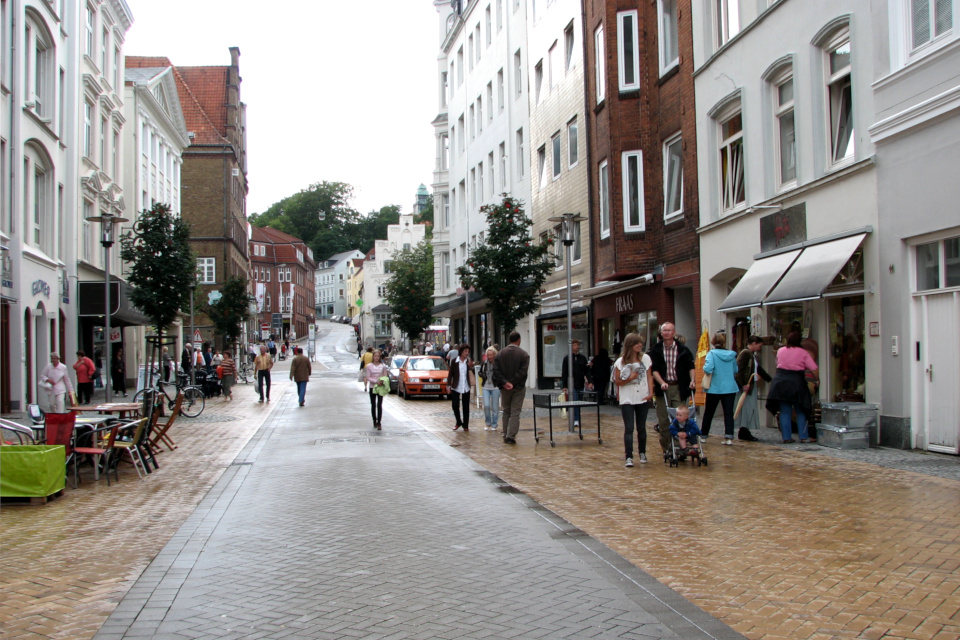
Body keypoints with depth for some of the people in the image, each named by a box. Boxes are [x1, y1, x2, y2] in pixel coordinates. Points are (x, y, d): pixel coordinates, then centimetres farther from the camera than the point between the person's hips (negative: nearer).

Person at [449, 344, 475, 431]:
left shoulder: (469, 361, 2)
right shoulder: (454, 361, -3)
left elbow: (471, 374, -2)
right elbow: (451, 374, 0)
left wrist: (470, 367, -19)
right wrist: (449, 385, -3)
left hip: (466, 387, 2)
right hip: (456, 387, -2)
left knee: (466, 407, 6)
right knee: (455, 406, 0)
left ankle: (465, 425, 15)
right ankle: (458, 422, 22)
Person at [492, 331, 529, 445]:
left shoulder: (500, 354, 3)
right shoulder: (524, 354, -7)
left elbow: (496, 370, -6)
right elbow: (523, 372, -15)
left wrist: (504, 383, -10)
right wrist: (512, 383, -12)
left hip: (504, 388, 3)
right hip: (518, 388, -3)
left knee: (506, 411, 15)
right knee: (515, 413, 0)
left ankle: (506, 435, 15)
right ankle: (511, 436, -8)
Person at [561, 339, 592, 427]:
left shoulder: (583, 358, 9)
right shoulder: (567, 358, 1)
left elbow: (587, 371, 8)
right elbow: (564, 373, 0)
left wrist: (590, 382, -5)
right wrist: (564, 386, -5)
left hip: (580, 385, 3)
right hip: (571, 385, -3)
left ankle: (577, 419, 18)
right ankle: (576, 420, -14)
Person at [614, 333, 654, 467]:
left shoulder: (645, 358, 3)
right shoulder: (620, 362, -3)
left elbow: (649, 376, 6)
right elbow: (617, 382, -3)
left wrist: (650, 393, -5)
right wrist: (630, 378, -18)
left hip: (643, 399, 2)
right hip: (627, 400, -2)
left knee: (641, 427, 11)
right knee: (629, 428, -7)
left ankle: (642, 453, 27)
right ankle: (629, 457, -7)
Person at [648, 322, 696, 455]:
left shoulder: (683, 349, 4)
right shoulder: (656, 350, 4)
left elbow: (690, 366, 10)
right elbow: (654, 369, -2)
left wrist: (692, 380, -6)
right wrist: (661, 383, -16)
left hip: (678, 387, 0)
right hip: (663, 387, 1)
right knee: (663, 420, 1)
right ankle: (666, 448, 11)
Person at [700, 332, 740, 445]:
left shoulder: (712, 354, -11)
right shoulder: (732, 354, 1)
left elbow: (708, 369, -24)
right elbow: (735, 371, 11)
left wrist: (704, 365, -4)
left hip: (715, 388, -2)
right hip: (730, 388, 2)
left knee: (708, 412, 12)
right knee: (729, 413, 1)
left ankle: (703, 435, 23)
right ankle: (729, 436, -11)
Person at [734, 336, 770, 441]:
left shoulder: (754, 356, 16)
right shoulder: (745, 353, -13)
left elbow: (759, 370, 26)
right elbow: (739, 370, -20)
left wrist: (771, 380, 26)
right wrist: (743, 384, -23)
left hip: (752, 385, 10)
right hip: (745, 386, -10)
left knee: (751, 408, 9)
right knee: (746, 407, -7)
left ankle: (745, 432, 13)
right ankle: (743, 431, -2)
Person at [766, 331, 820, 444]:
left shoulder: (780, 351, 5)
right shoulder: (803, 353, -3)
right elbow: (814, 369, -6)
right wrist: (817, 380, 9)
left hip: (780, 382, 3)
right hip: (796, 383, -2)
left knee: (784, 412, 6)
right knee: (801, 411, 9)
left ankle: (787, 437, 5)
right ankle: (804, 437, 8)